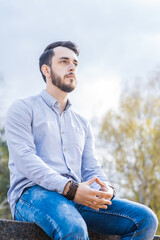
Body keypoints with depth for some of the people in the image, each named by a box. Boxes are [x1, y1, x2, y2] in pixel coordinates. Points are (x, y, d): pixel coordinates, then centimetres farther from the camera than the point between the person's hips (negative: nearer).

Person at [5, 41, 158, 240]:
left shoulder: (82, 124, 28)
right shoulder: (23, 109, 10)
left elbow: (91, 170, 19)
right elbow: (25, 159, -7)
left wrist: (106, 190, -7)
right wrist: (70, 188, -21)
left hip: (77, 200, 6)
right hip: (33, 194, -6)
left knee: (145, 220, -17)